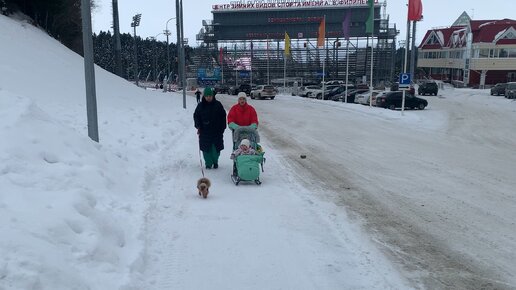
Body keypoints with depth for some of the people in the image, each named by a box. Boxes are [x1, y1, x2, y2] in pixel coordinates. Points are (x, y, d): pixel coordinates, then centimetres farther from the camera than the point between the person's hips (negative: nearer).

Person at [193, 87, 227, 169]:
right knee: (206, 149, 2)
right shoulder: (200, 105, 2)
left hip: (217, 131, 0)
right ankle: (208, 163, 16)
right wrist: (198, 126, -2)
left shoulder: (218, 104, 0)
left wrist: (222, 128, 2)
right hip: (204, 132, 1)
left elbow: (223, 116, 5)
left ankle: (215, 162, 25)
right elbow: (196, 116, 10)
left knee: (216, 148, 4)